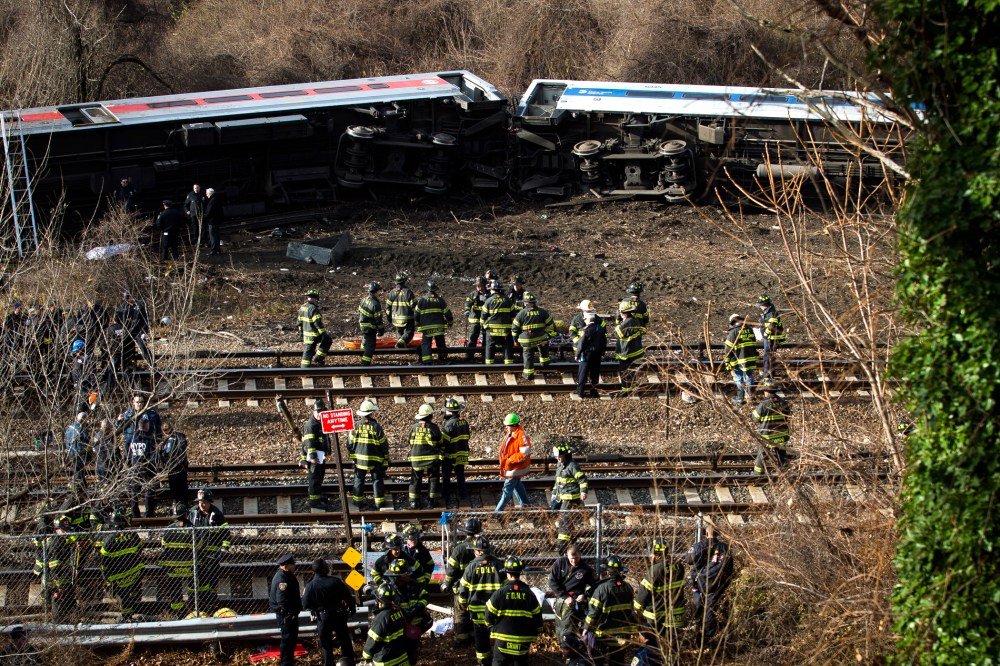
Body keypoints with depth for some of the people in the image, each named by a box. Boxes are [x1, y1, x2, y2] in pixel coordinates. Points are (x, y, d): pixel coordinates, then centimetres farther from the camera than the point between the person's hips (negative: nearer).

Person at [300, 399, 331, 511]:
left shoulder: (321, 423, 16)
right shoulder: (310, 425, -15)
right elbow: (309, 442, -21)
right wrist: (313, 456, -26)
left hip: (321, 456, 10)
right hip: (314, 456, -10)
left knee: (319, 477, 19)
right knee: (315, 479, -8)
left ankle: (318, 497, 31)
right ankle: (314, 501, -5)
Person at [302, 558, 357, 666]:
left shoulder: (310, 585, -14)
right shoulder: (335, 581, -11)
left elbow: (305, 605, -10)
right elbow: (348, 596, -6)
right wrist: (352, 609, 10)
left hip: (322, 618, -2)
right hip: (339, 616, 2)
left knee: (326, 645, 9)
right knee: (345, 641, 16)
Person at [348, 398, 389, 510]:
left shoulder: (355, 425, -5)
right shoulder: (376, 427, -11)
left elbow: (350, 442, 2)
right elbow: (383, 445, -6)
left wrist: (351, 455, 16)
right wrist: (386, 460, 5)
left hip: (359, 458, 2)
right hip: (375, 459, -2)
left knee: (359, 480, 14)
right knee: (377, 480, 6)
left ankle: (357, 500, 16)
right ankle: (379, 501, 6)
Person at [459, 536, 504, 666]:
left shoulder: (471, 566, -7)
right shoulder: (499, 565, -4)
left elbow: (463, 588, -3)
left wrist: (463, 603, 13)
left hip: (477, 610, -1)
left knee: (481, 637, 11)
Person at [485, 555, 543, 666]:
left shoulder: (499, 593, -10)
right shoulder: (529, 594, -1)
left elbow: (489, 615, -5)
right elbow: (537, 617, 3)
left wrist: (491, 627, 15)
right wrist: (534, 635, 15)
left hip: (503, 640, -2)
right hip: (523, 642, 2)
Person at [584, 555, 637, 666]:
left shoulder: (602, 588, -17)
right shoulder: (628, 588, 2)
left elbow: (593, 611, -14)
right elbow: (632, 610, 10)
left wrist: (586, 628, -4)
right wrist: (631, 628, 20)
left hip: (604, 634, -5)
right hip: (623, 634, 5)